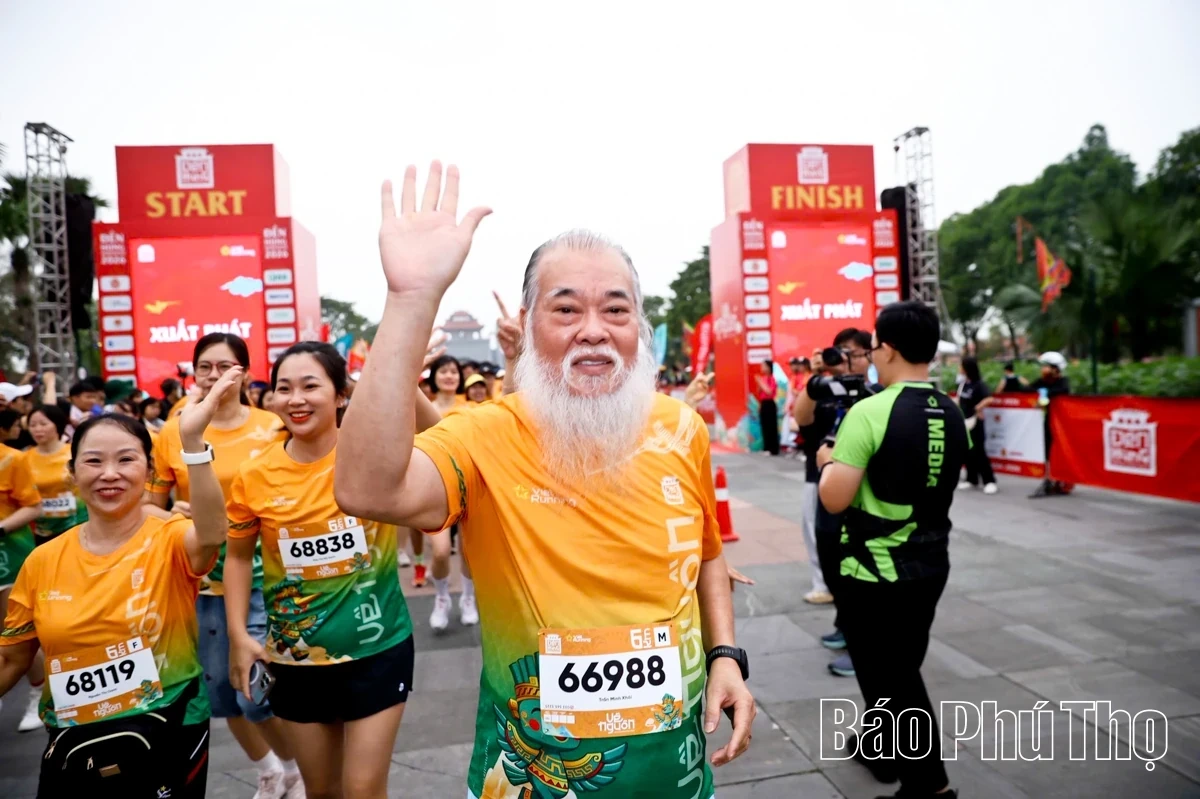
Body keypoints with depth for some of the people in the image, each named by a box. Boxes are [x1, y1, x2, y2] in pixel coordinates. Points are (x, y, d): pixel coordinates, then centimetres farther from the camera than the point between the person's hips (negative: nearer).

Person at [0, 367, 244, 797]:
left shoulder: (171, 541, -13)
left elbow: (211, 534, -38)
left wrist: (192, 440, -50)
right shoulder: (42, 561, -2)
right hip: (72, 747, 3)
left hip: (168, 740, -3)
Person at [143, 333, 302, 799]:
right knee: (220, 689, 15)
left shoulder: (273, 429, -7)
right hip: (201, 580, 3)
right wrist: (172, 518, -14)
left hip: (261, 576, -3)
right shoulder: (173, 432, -1)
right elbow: (147, 505, 6)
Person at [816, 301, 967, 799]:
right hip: (931, 563, 8)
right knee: (901, 666, 24)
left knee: (891, 678, 7)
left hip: (876, 570, -7)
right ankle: (883, 747, 43)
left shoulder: (870, 412, -21)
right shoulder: (953, 415, 2)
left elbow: (834, 499, -22)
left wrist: (827, 462, -2)